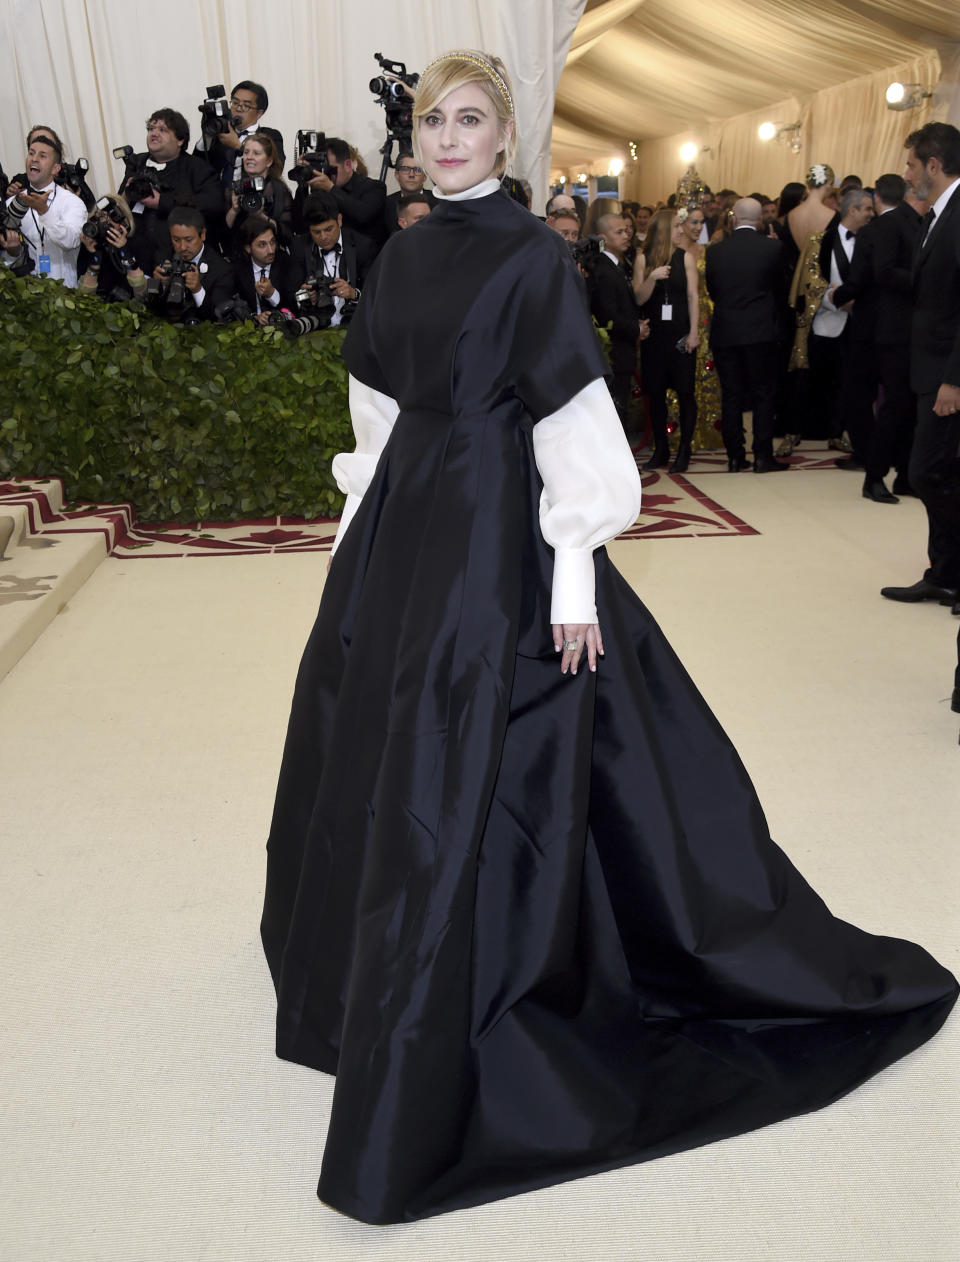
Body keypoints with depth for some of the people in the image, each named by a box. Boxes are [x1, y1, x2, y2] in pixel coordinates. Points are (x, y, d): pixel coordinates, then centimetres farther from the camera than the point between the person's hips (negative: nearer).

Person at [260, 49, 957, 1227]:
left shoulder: (533, 255, -7)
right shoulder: (401, 256, 13)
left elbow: (573, 421, -13)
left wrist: (574, 577, -17)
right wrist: (365, 525, 16)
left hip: (494, 532, -7)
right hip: (403, 523, 7)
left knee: (464, 769, -3)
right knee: (372, 739, 18)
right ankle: (359, 930, 47)